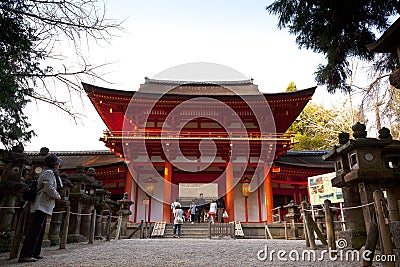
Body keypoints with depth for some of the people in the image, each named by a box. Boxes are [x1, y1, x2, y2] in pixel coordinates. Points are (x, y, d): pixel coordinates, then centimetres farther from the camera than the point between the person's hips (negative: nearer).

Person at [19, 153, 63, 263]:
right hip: (42, 205, -11)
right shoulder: (49, 172, -12)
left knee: (40, 229, 14)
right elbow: (49, 188, -21)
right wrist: (57, 196, -10)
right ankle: (25, 255, -11)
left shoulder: (48, 172, 19)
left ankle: (34, 253, 21)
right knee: (35, 229, -12)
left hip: (43, 205, 11)